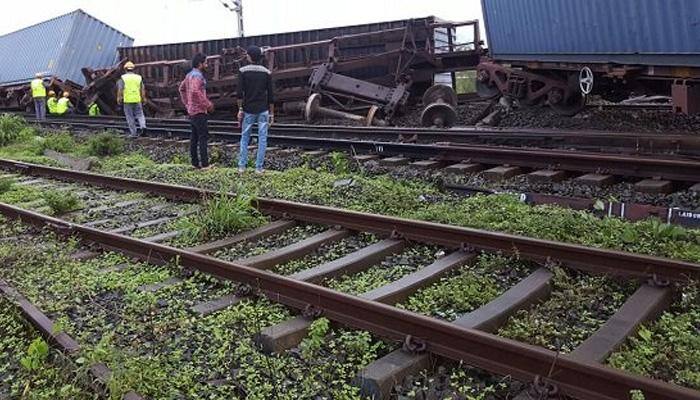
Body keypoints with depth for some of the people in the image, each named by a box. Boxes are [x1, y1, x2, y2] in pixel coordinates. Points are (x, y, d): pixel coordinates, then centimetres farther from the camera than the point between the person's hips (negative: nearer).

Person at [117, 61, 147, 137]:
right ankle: (142, 125, -13)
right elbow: (142, 89, 4)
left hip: (127, 100, -2)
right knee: (140, 114, 15)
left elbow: (120, 89, -7)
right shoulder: (138, 77, 5)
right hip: (137, 100, 2)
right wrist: (144, 99, 10)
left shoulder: (123, 78, -2)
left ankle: (134, 133, 7)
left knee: (130, 117, 6)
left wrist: (119, 98, -2)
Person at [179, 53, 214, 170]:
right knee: (203, 137, -8)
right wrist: (208, 104, -24)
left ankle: (195, 162, 16)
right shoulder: (197, 75, -16)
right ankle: (204, 164, -8)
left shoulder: (189, 75, 14)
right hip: (199, 111, -10)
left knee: (194, 137, 12)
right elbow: (195, 91, -31)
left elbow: (182, 88, 26)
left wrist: (186, 103, 24)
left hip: (191, 111, 10)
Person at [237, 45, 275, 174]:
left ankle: (242, 165, 11)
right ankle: (259, 167, 3)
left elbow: (240, 92, -9)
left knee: (245, 138, 11)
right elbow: (270, 95, 1)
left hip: (248, 110, 0)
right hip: (263, 110, 0)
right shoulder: (267, 73, 1)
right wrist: (271, 113, 6)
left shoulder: (243, 71, -4)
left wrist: (240, 109, -3)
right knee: (262, 138, 3)